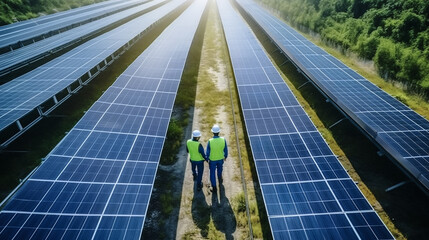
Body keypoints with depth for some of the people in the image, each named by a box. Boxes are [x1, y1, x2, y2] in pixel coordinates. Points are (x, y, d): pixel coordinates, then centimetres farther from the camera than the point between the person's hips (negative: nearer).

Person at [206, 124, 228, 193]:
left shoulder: (210, 141, -29)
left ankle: (214, 187, 26)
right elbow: (225, 150, -9)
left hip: (212, 159, -2)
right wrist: (225, 156, 11)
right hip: (220, 158, 3)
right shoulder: (223, 140, -23)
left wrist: (207, 158, 4)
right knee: (219, 169, 31)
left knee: (212, 173, 16)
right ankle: (220, 179, 57)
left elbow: (208, 152, -16)